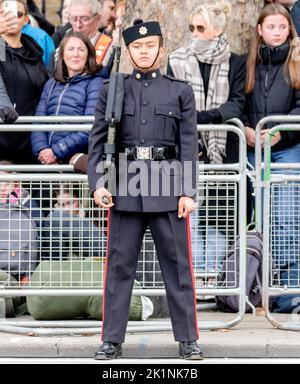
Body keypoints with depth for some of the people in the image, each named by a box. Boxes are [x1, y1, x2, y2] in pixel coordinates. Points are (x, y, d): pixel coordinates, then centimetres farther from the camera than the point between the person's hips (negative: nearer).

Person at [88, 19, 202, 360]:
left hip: (168, 186, 0)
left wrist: (188, 192, -5)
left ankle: (188, 339, 10)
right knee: (119, 266, 3)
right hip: (125, 187, 1)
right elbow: (97, 140, 5)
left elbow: (189, 144, 3)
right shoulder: (111, 91, 9)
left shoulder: (181, 92, 8)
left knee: (178, 265, 2)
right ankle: (112, 341, 9)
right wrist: (98, 184, -7)